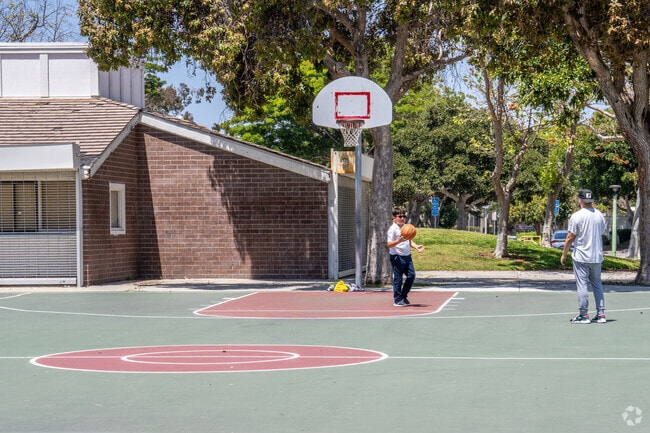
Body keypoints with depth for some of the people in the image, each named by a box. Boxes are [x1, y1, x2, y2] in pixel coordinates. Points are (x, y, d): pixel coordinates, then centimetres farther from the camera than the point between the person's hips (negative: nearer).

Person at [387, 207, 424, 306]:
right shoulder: (392, 229, -11)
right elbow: (389, 245, -16)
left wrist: (416, 246, 5)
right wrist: (399, 241, -33)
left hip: (407, 256, 8)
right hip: (397, 257, -8)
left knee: (411, 276, 4)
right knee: (398, 279, -2)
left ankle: (403, 296, 19)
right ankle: (397, 300, 7)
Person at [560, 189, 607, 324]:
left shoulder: (576, 216, -12)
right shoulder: (599, 215, 5)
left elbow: (570, 238, -10)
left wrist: (564, 254, 0)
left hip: (581, 257, -5)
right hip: (597, 257, 5)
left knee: (582, 285, 0)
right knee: (597, 284, 13)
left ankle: (583, 315, 1)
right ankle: (601, 314, 11)